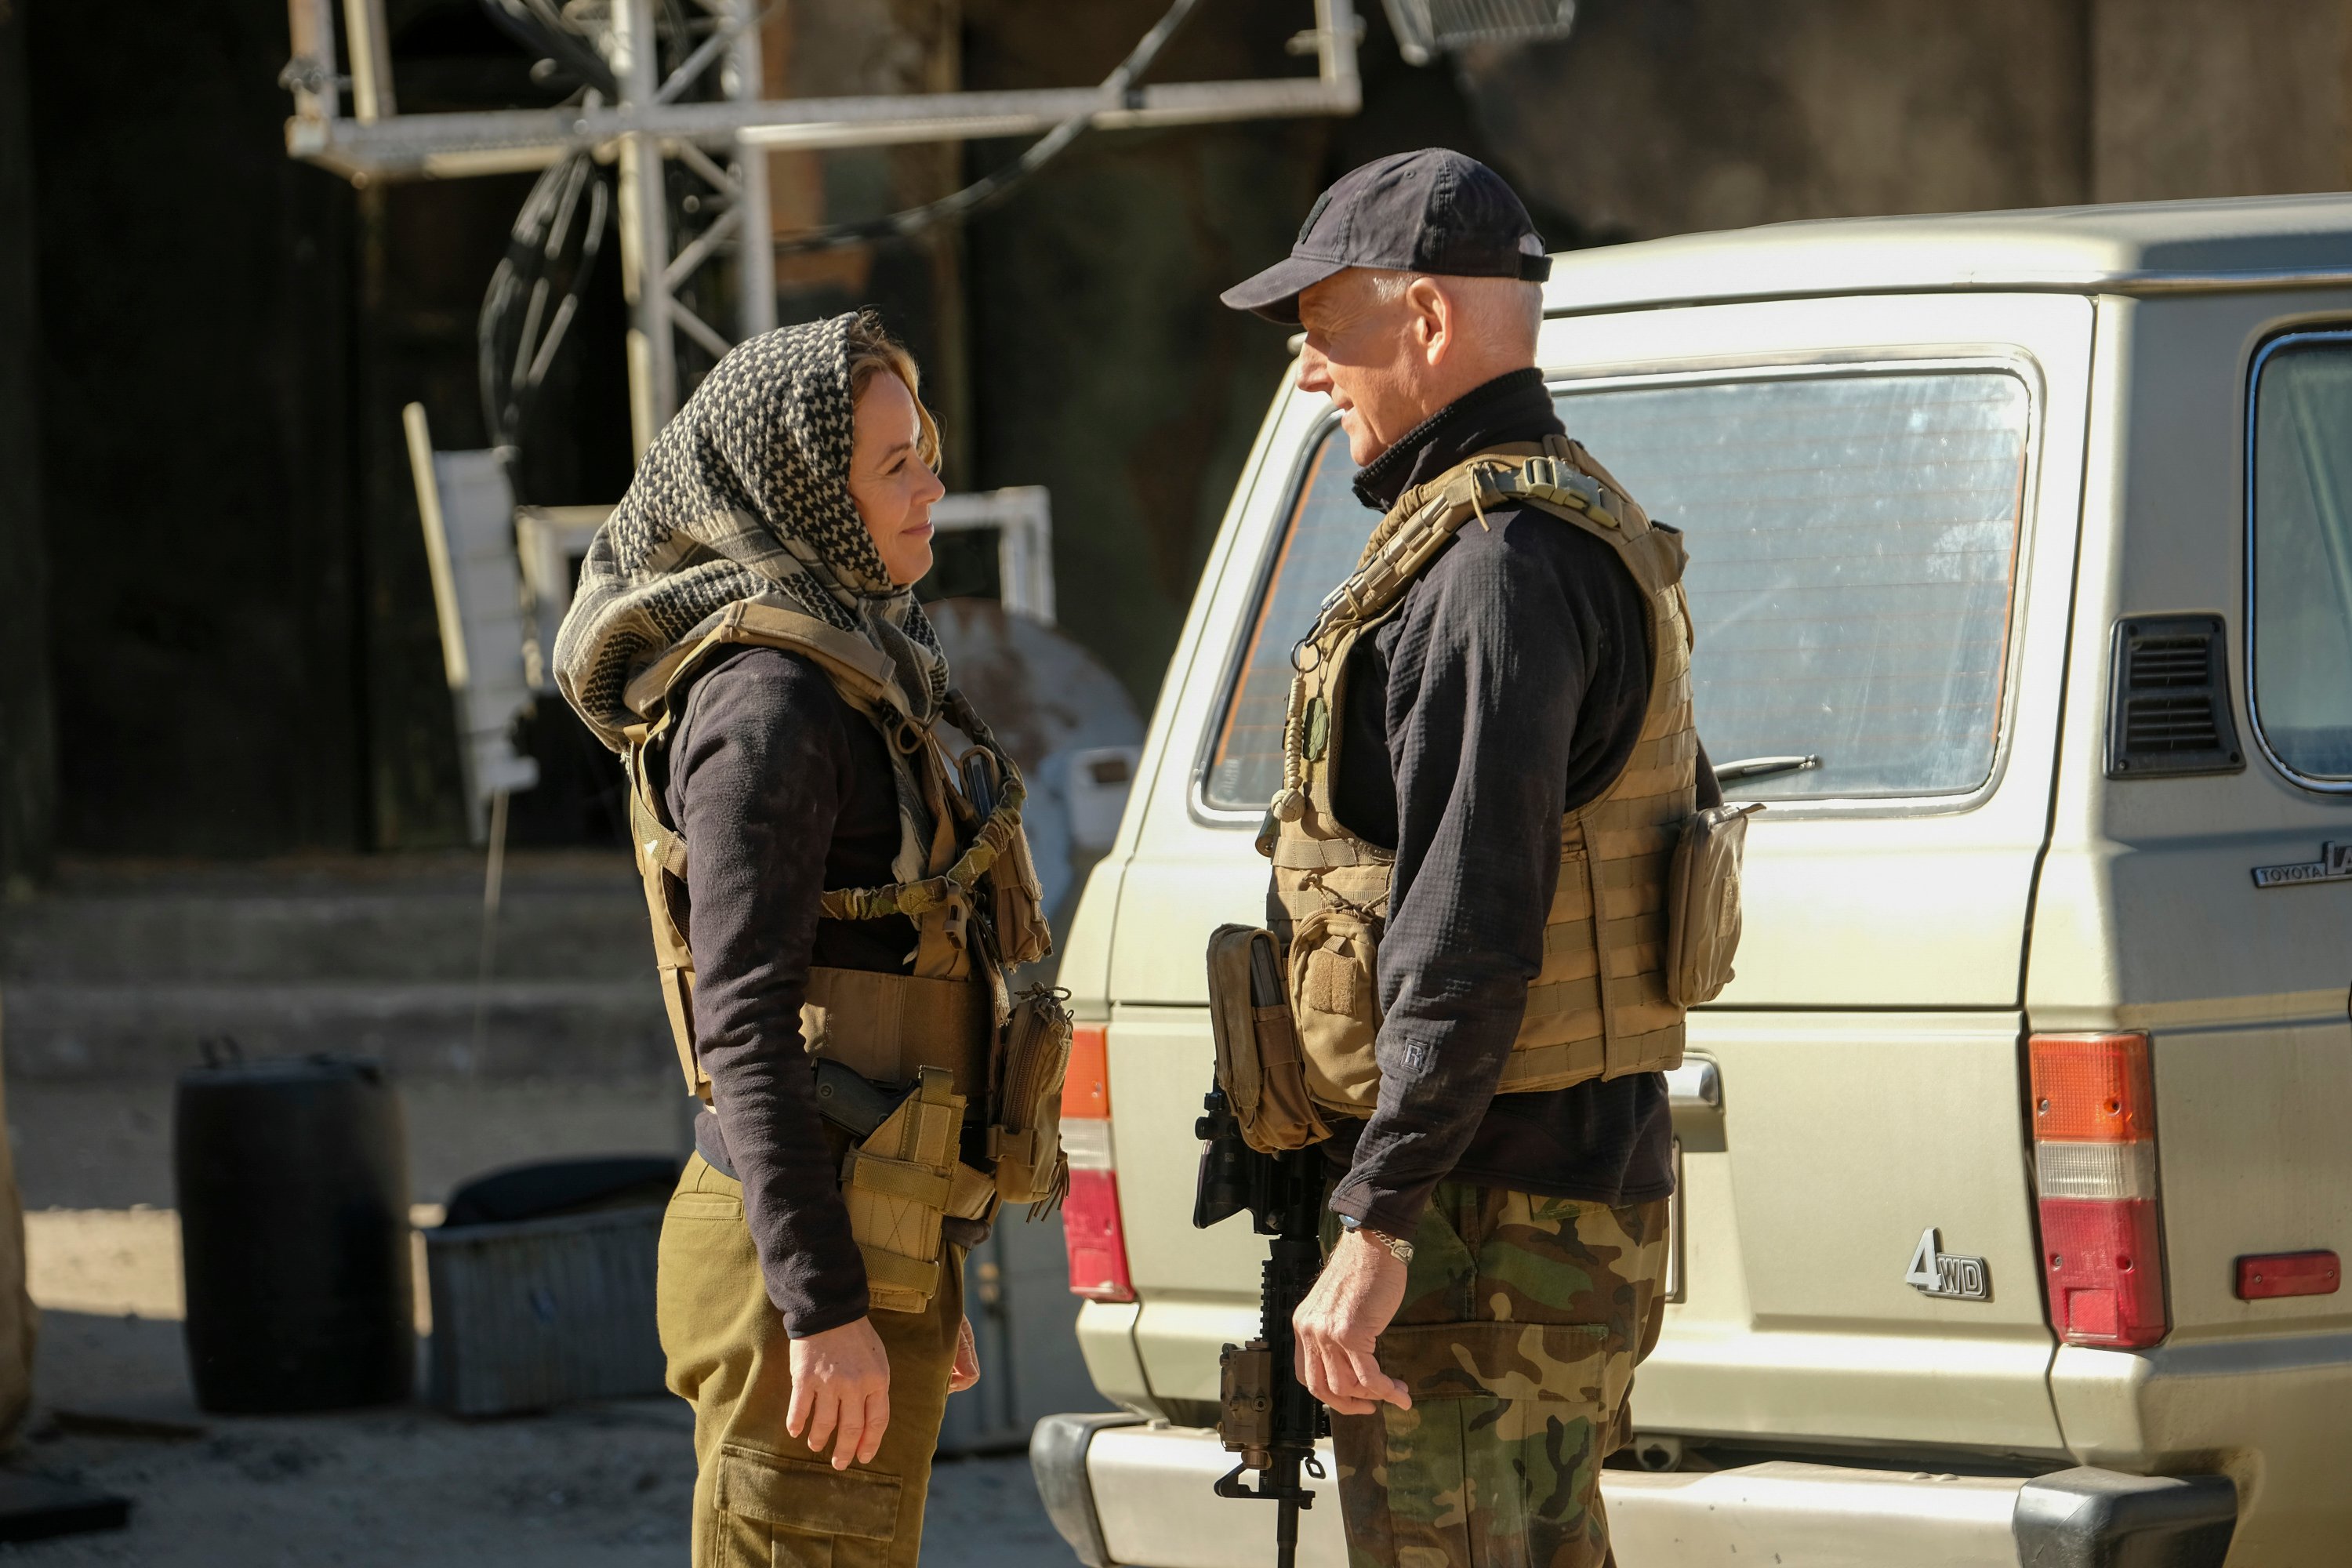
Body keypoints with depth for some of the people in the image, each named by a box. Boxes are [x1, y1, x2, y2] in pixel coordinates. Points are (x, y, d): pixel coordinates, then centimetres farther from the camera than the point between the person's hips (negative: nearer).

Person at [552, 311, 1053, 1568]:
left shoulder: (854, 675, 16)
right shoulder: (764, 699, -14)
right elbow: (745, 1028, -19)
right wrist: (824, 1307, -23)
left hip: (867, 1254, 10)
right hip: (810, 1270, -10)